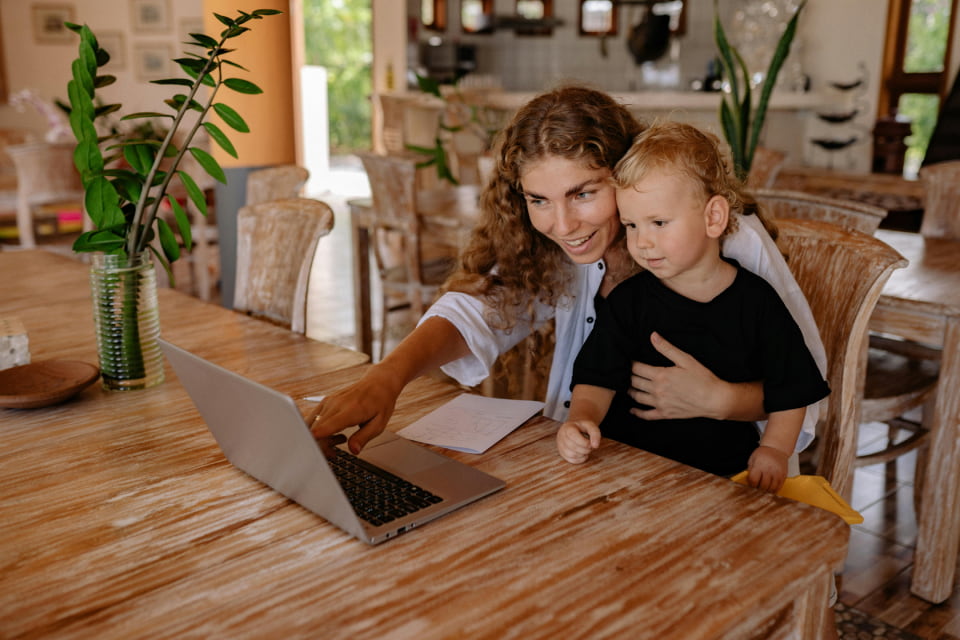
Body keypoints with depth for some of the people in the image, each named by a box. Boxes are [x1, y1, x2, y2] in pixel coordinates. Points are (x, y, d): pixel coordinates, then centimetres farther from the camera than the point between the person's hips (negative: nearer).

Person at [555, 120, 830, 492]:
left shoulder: (756, 301, 0)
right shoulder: (628, 301, 2)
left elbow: (791, 391, 7)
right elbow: (597, 379, 0)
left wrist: (774, 449, -7)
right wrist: (580, 419, -19)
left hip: (723, 468, 0)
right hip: (627, 464, 1)